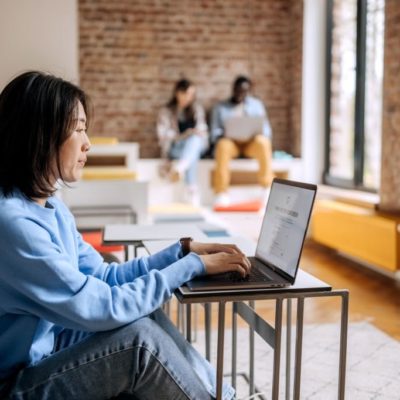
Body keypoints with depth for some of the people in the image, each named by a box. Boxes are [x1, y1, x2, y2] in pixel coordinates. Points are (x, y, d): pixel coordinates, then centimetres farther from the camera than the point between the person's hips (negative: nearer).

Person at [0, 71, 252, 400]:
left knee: (148, 318, -7)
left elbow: (104, 277, 7)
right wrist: (193, 265, -18)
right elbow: (102, 309, -26)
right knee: (140, 337, -21)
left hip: (51, 351, 8)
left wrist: (183, 250, -2)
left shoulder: (50, 206, 4)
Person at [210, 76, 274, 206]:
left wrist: (260, 134, -13)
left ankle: (267, 188, -33)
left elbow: (266, 128, 11)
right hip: (231, 142, -1)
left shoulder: (257, 104, 20)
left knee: (263, 142, -35)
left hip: (252, 142, 1)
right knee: (223, 145, -37)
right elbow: (214, 131, 7)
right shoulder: (220, 107, 17)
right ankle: (221, 193, -37)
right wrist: (221, 136, -16)